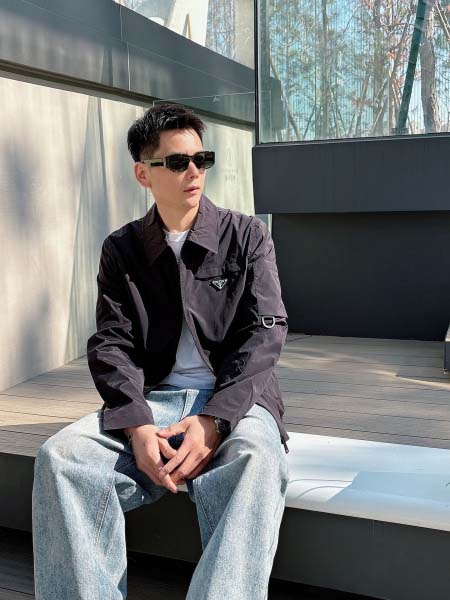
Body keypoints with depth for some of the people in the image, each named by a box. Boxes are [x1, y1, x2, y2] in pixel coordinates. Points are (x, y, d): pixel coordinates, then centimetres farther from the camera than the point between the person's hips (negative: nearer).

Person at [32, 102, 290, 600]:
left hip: (235, 399, -1)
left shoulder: (247, 235, 5)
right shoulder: (121, 249, 10)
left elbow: (266, 332, -4)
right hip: (152, 399, 2)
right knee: (60, 455, -25)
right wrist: (138, 426, -18)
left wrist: (214, 420, -19)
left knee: (254, 459, -36)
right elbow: (111, 344, 2)